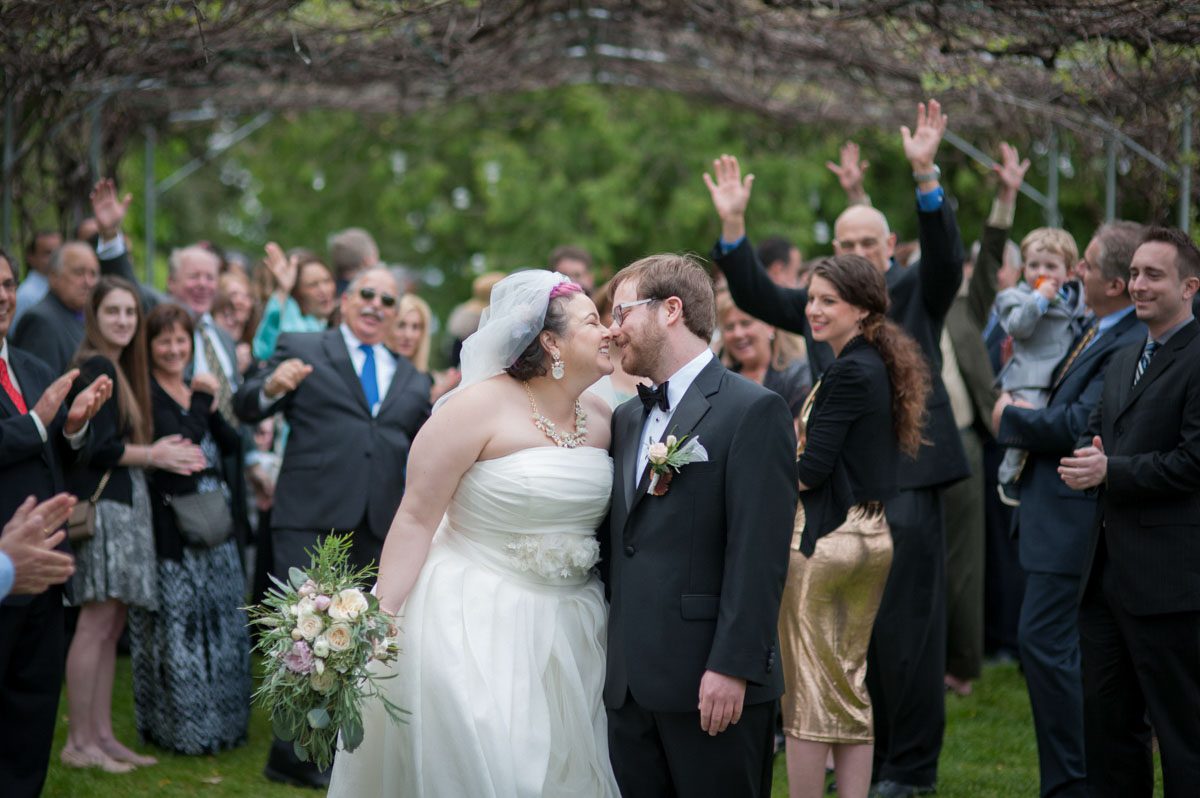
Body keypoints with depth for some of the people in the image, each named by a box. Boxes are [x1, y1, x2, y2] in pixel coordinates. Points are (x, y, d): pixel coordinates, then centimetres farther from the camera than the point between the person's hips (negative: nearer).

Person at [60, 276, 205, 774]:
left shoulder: (119, 369, 18)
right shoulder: (96, 368, -10)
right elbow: (97, 446, -17)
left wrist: (160, 453, 4)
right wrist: (153, 455, -4)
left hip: (123, 503, 10)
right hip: (101, 503, -9)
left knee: (110, 624, 9)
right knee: (97, 621, -8)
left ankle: (102, 736, 13)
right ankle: (79, 742, -4)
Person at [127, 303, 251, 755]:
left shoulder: (197, 392, 15)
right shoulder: (145, 394, -8)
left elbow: (230, 445, 7)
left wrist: (213, 406, -5)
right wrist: (201, 401, -15)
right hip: (171, 526, -7)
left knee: (220, 621, 11)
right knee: (176, 626, -4)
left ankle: (221, 721, 21)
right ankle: (181, 729, 5)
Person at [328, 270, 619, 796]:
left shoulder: (601, 417, 7)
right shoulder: (481, 407, -12)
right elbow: (415, 520, -12)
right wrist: (381, 622, -18)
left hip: (567, 633, 6)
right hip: (475, 625, -6)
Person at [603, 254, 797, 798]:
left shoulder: (753, 411, -7)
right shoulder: (626, 419, 17)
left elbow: (758, 554, -14)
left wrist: (733, 667, -19)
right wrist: (608, 656, 11)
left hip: (715, 688, -7)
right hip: (628, 683, 7)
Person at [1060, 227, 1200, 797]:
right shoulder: (1124, 361, 18)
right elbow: (1092, 435, 18)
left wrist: (1111, 471, -17)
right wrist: (1084, 462, -4)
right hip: (1106, 572, 9)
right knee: (1105, 718, 14)